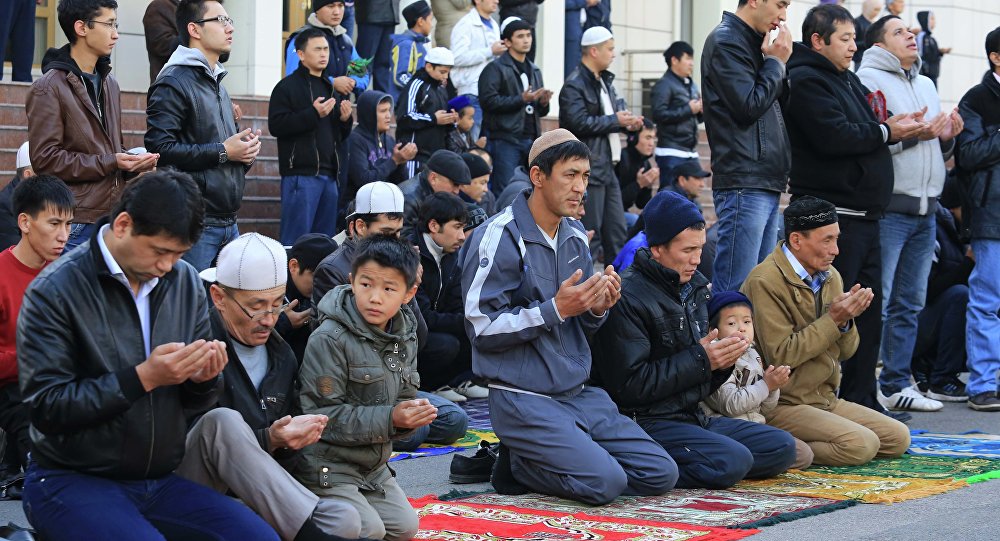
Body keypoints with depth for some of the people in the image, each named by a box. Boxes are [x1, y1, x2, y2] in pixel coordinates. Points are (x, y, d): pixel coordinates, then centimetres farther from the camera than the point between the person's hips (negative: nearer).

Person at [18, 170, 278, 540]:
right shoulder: (55, 291, -10)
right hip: (72, 482, -5)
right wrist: (143, 378, -22)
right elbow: (46, 408, -16)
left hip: (161, 480, 5)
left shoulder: (186, 283, 6)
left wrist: (203, 379, -12)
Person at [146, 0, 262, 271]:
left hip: (228, 223, 9)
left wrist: (246, 152, 8)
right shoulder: (173, 82, -7)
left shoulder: (217, 84, 23)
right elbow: (160, 148, -20)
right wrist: (223, 152, -14)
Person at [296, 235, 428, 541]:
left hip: (373, 467, 8)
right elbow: (321, 415, -23)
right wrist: (389, 418, -26)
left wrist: (412, 415, -13)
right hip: (327, 466, -8)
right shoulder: (330, 339, -20)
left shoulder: (405, 338, 4)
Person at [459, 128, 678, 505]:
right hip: (525, 399, -8)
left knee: (661, 474, -1)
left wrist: (598, 308, -6)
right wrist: (556, 309, -21)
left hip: (579, 393, 8)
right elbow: (482, 329, -16)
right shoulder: (498, 237, -12)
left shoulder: (576, 237, 11)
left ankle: (532, 459, 9)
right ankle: (513, 463, 2)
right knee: (605, 482, -24)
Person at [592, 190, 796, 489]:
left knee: (782, 447, -1)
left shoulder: (694, 289, 13)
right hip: (645, 421, -9)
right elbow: (628, 386, -20)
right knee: (732, 461, -28)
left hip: (693, 418, 9)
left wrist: (723, 360, -4)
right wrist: (700, 360, -16)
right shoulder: (627, 298, -14)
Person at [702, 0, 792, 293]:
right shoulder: (726, 41, -8)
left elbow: (777, 105, 22)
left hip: (765, 182, 10)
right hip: (744, 184, -10)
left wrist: (778, 63, 7)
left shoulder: (753, 41, 20)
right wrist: (776, 62, -4)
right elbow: (749, 106, -16)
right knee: (735, 291, -12)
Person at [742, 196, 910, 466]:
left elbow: (845, 351, 14)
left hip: (826, 398, 9)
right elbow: (780, 355, -20)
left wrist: (846, 320, -8)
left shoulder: (830, 277, 10)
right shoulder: (766, 282, -15)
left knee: (898, 438, 0)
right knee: (861, 445, -25)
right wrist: (833, 319, -19)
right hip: (782, 404, -9)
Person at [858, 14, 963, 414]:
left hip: (925, 210, 8)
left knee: (910, 303, 10)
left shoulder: (926, 85, 21)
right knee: (876, 302, -8)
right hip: (889, 209, -8)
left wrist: (946, 137, 4)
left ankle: (895, 385, 16)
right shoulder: (868, 80, -5)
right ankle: (863, 386, -4)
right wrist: (912, 133, -17)